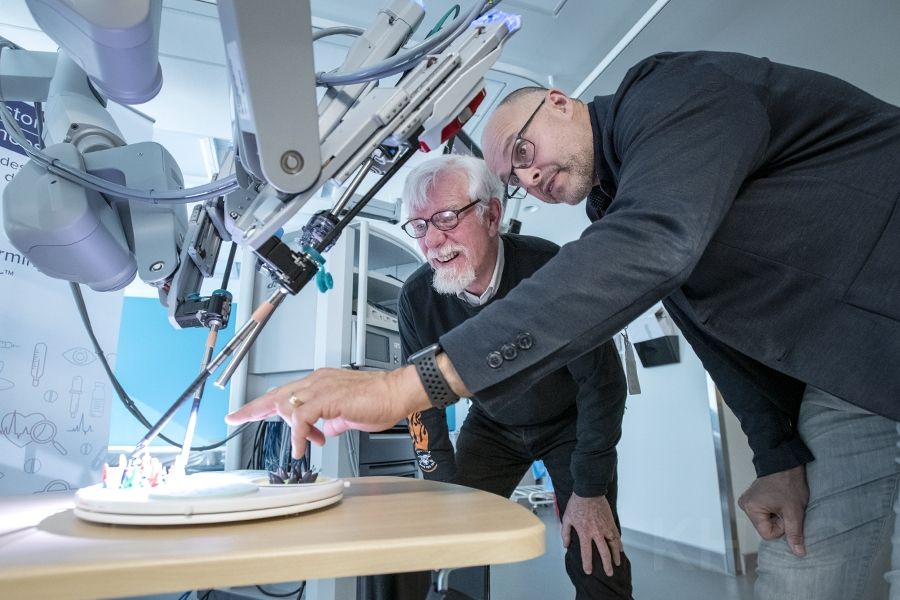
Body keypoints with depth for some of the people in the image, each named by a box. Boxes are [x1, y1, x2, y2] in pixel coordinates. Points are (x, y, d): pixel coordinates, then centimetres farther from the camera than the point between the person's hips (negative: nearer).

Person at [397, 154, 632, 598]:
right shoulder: (416, 298, -20)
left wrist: (590, 491, -17)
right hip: (492, 426, 3)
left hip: (570, 424, -2)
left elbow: (603, 382, -22)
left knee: (596, 562, -8)